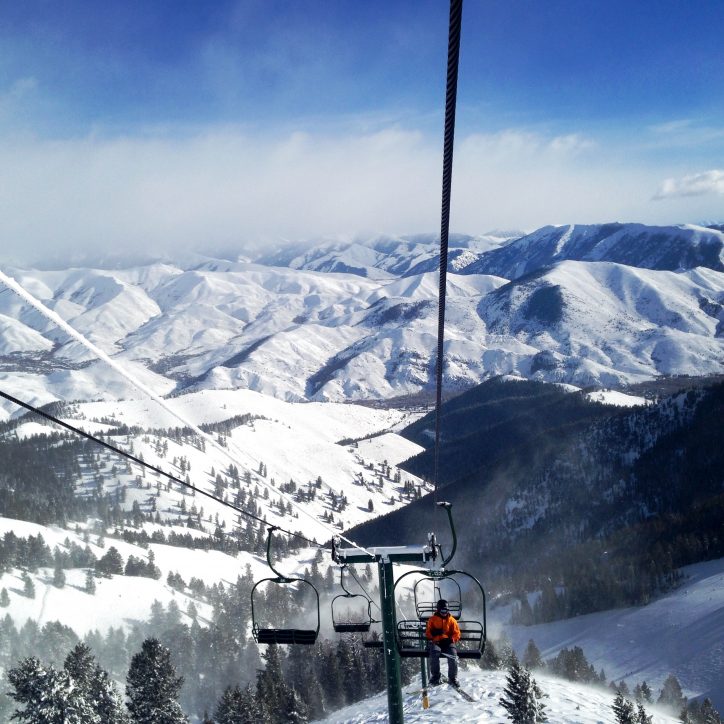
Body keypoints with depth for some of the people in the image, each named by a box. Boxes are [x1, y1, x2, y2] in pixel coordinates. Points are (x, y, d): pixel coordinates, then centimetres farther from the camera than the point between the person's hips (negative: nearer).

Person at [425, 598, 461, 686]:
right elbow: (428, 632, 12)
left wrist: (451, 640, -7)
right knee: (434, 653, -34)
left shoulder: (451, 620, 14)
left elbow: (457, 633, 11)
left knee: (453, 655, -28)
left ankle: (453, 678, -17)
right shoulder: (432, 619, 13)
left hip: (448, 642, 1)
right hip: (435, 642, -1)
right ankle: (435, 676, -24)